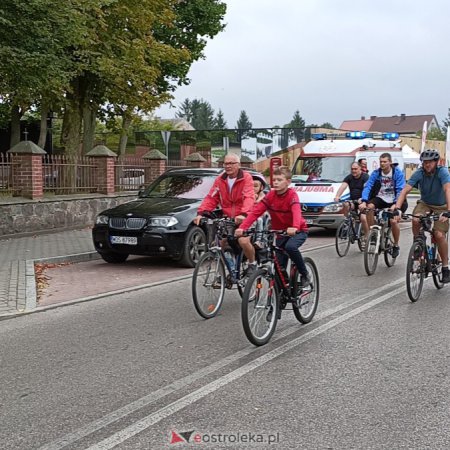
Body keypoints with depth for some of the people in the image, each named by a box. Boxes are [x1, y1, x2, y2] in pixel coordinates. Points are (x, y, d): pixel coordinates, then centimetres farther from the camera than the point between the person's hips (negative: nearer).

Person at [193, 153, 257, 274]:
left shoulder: (246, 178, -10)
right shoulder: (220, 180, 4)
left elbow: (249, 198, -24)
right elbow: (211, 198, -2)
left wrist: (243, 214, -42)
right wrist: (201, 213, -19)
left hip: (243, 219, -5)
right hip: (227, 219, 5)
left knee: (243, 241, -26)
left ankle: (252, 263, 3)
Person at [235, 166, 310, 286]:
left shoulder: (292, 195, -18)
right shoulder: (271, 196, -7)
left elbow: (296, 211, -37)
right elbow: (255, 211, -16)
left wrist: (294, 227, -58)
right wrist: (242, 227, -30)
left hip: (298, 231, -4)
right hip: (281, 233, 4)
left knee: (290, 247, -34)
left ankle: (305, 275, -13)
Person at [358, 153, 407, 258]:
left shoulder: (398, 173, -10)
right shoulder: (376, 173, -4)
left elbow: (400, 190, -18)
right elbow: (367, 186, -12)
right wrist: (364, 201, -29)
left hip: (392, 201, -2)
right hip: (379, 199, 2)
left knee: (394, 221, -22)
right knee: (369, 207, -30)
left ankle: (396, 245, 5)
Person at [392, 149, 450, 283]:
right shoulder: (419, 173, -17)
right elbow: (405, 190, -25)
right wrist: (397, 206, -41)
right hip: (425, 203, 2)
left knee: (439, 235, -17)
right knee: (416, 220, -30)